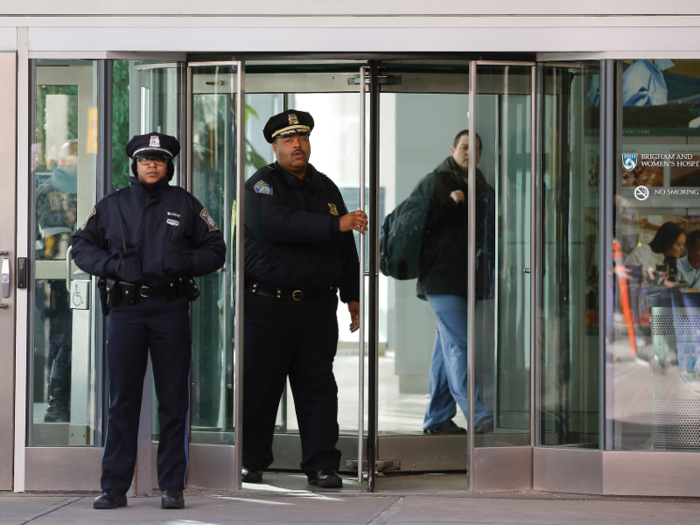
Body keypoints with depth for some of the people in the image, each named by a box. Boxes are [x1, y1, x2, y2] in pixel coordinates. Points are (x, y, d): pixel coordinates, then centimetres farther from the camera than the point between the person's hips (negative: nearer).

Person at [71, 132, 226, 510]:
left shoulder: (185, 206, 9)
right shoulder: (111, 206, 12)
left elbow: (215, 252, 10)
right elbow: (82, 247, 15)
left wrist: (182, 262, -8)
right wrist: (111, 265, -4)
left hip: (171, 308, -1)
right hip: (124, 308, 1)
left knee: (173, 400, 0)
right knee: (122, 399, 2)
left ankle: (172, 487, 6)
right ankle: (114, 487, 7)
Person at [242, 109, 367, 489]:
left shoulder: (326, 188, 15)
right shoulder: (261, 186, -4)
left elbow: (345, 248, 22)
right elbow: (277, 224, -25)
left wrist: (352, 295, 18)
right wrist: (335, 225, -28)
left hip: (317, 305, 4)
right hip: (267, 304, -4)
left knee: (318, 386, 2)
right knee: (259, 385, 2)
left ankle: (321, 465, 5)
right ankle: (251, 461, 15)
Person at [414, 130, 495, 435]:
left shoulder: (482, 189, 19)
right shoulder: (434, 182, 0)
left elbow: (488, 234, 26)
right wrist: (450, 203, -16)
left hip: (465, 280, 7)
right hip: (441, 278, -7)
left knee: (447, 348, 10)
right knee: (458, 345, -14)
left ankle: (437, 418, 15)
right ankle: (477, 416, -20)